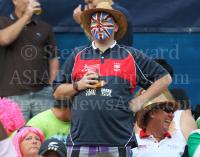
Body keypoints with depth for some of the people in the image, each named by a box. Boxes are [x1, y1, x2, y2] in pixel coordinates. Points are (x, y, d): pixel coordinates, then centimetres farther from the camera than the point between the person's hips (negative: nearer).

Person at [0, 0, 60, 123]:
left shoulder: (45, 28, 16)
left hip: (43, 94, 3)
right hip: (13, 95, -3)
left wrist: (52, 88, 5)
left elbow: (53, 59, 15)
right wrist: (26, 16, -9)